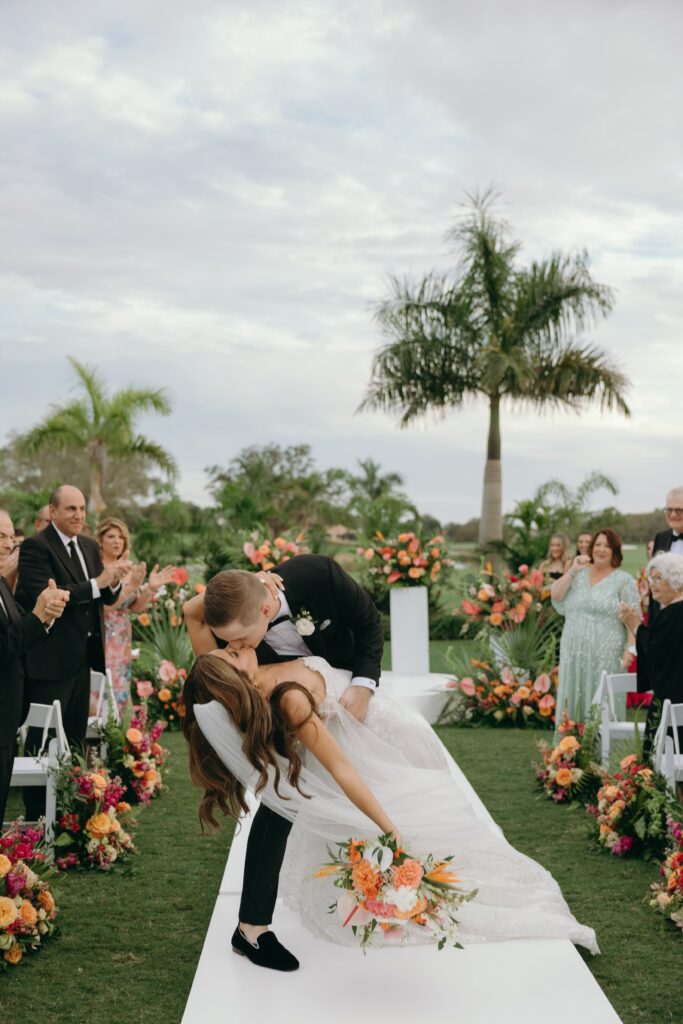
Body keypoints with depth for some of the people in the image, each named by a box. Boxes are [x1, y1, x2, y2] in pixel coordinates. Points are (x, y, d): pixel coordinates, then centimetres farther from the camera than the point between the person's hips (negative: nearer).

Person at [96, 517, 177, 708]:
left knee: (119, 694, 9)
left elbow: (137, 608, 10)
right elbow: (101, 607, -19)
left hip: (122, 643, 6)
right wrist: (131, 586, -26)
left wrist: (150, 588, -7)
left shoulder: (129, 570, 8)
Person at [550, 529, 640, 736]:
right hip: (574, 654, 4)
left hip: (606, 657, -4)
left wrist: (629, 650, -16)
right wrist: (572, 570, -7)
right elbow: (555, 595, 1)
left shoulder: (624, 580, 1)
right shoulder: (579, 575, 13)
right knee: (573, 705, 6)